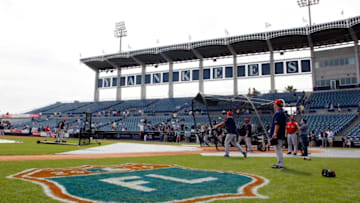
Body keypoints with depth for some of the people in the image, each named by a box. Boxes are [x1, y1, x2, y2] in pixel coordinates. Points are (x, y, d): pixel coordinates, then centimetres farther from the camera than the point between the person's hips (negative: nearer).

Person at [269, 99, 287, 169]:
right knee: (279, 149, 16)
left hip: (277, 135, -11)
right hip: (281, 135, 11)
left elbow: (277, 124, -22)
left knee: (278, 149, -6)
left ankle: (281, 164, -3)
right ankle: (280, 163, 22)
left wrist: (275, 134, -24)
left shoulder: (278, 113, -16)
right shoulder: (282, 113, 17)